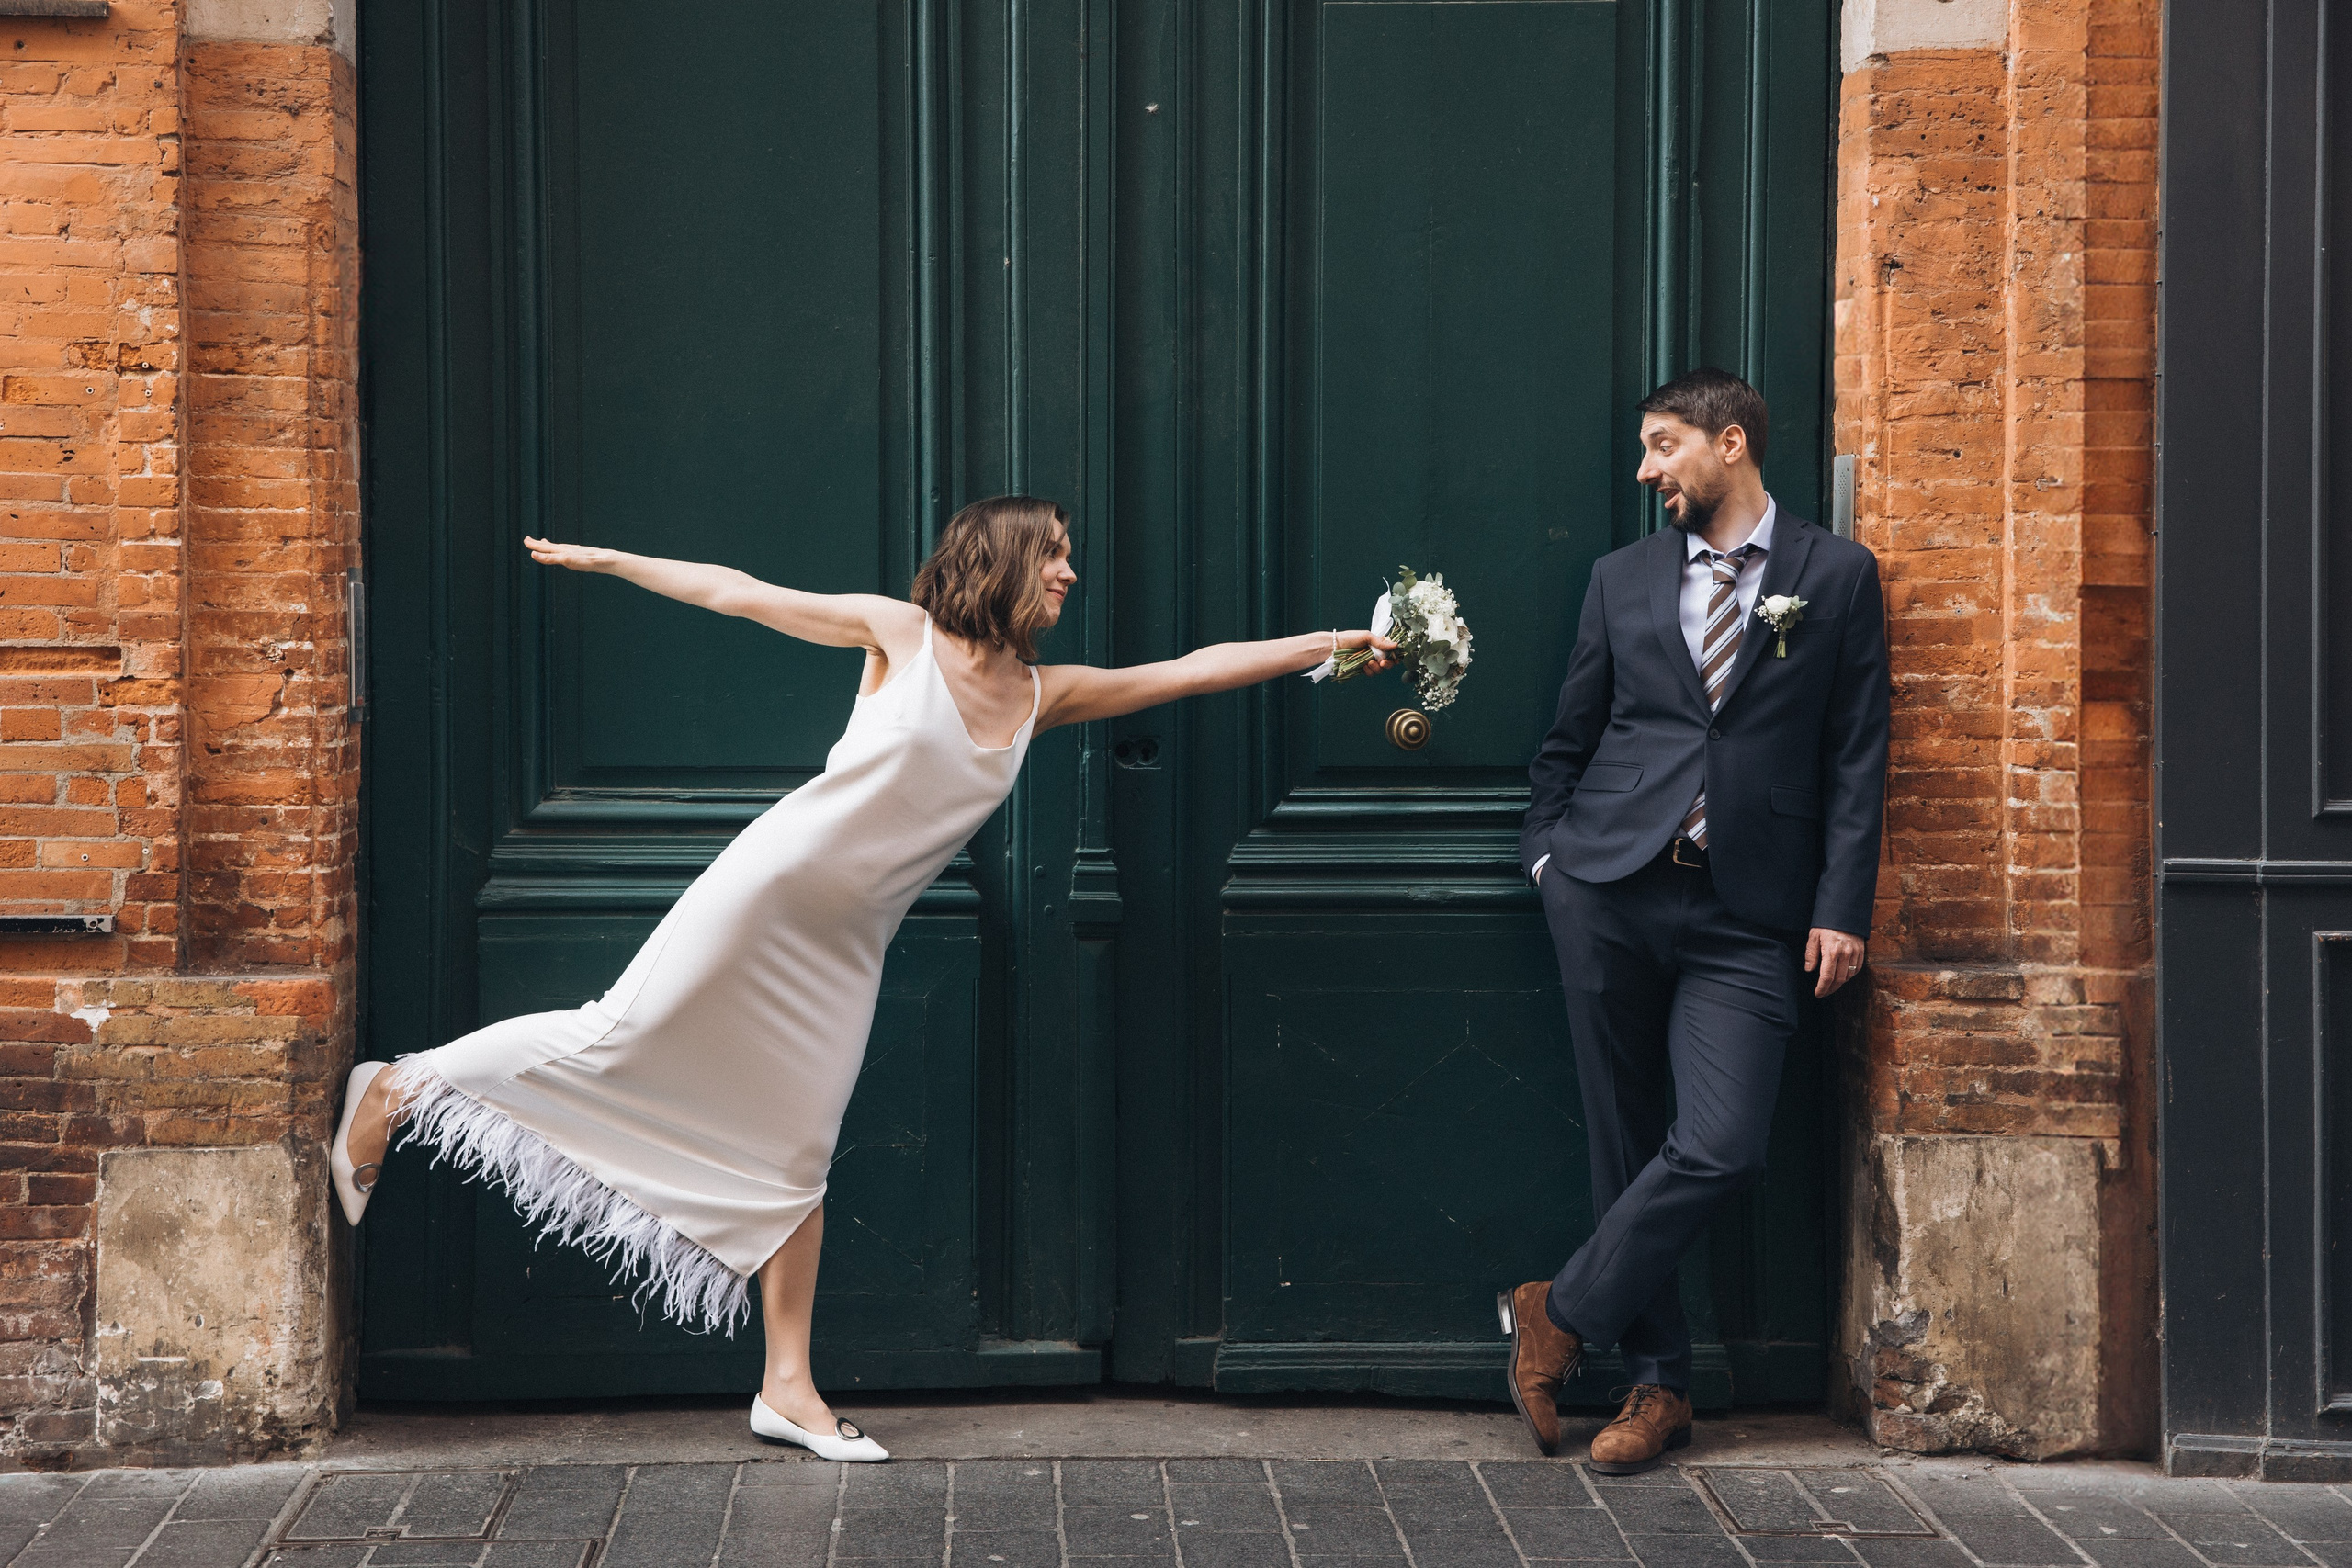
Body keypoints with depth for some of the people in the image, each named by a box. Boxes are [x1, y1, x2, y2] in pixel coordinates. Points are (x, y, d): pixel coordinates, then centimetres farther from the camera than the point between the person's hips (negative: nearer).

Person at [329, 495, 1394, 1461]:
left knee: (795, 1154, 7)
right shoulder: (902, 634, -5)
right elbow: (739, 594, -1)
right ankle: (401, 1085, 9)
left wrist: (1330, 643, 10)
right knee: (620, 1040, -9)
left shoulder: (1045, 696, 8)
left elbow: (1194, 670, 10)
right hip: (770, 889, -5)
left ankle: (788, 1389, 10)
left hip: (844, 945, 5)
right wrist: (602, 560, -1)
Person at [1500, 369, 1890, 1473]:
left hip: (1746, 918, -2)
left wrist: (1842, 907, -4)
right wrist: (1546, 849, 7)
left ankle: (1563, 1311, 4)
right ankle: (1657, 1382, 15)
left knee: (1721, 1148, -15)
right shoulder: (1623, 579, 13)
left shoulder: (1837, 576, 6)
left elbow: (1857, 756, 2)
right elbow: (1569, 740, 19)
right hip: (1610, 889, 2)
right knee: (1627, 1141, 4)